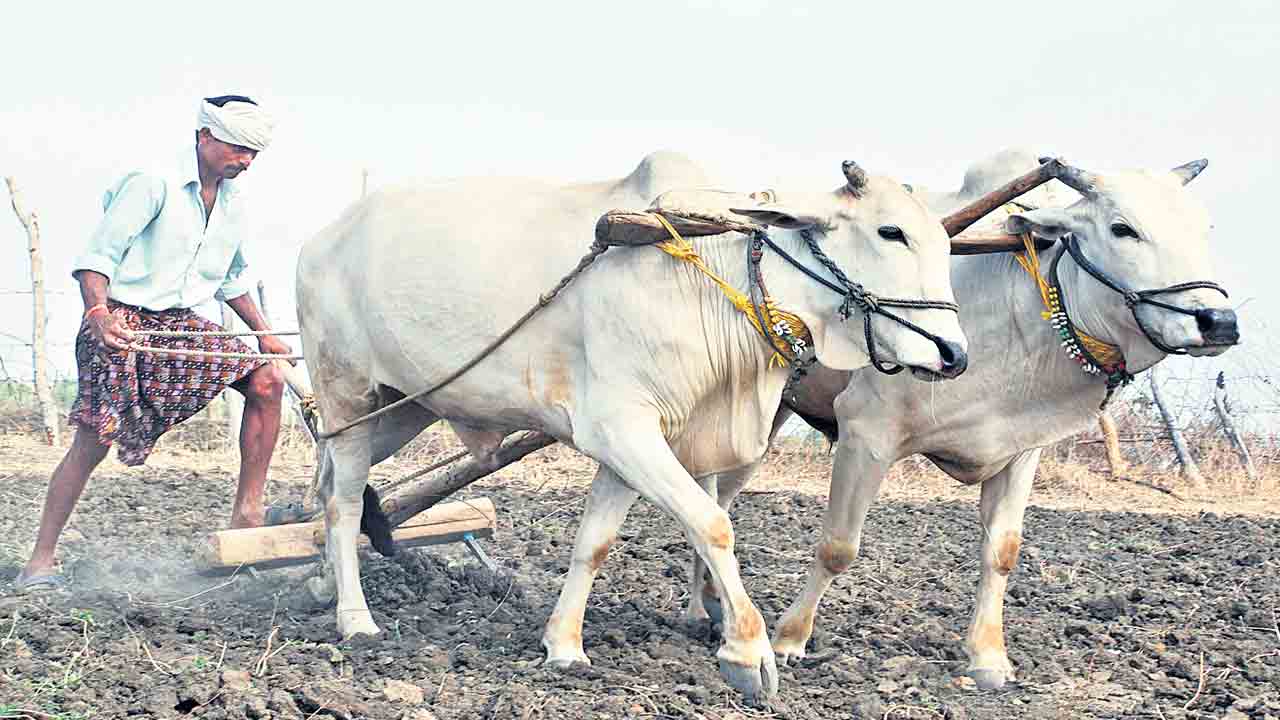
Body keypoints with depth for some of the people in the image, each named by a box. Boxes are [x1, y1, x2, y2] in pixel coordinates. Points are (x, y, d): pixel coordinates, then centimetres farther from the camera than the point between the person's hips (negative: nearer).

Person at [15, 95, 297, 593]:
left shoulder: (232, 203, 10)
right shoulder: (152, 183, -13)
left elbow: (232, 280, 24)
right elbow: (98, 255, -18)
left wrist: (264, 333, 17)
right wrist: (98, 313, -33)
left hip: (181, 325, 7)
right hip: (123, 323, -7)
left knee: (267, 379, -6)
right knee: (95, 441, -10)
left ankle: (247, 514, 0)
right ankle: (40, 561, -2)